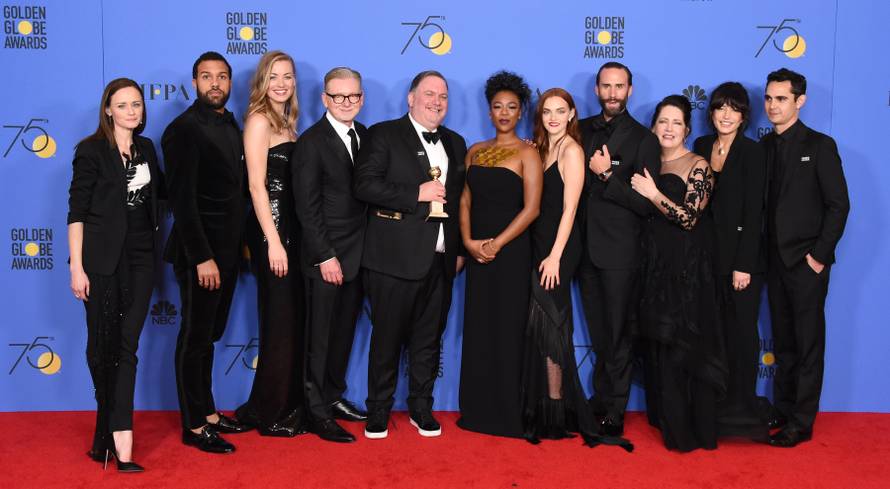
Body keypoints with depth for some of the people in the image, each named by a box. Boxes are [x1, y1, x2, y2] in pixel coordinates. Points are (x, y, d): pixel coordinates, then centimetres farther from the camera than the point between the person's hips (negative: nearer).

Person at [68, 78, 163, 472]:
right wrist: (77, 267, -11)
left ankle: (119, 435, 0)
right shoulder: (92, 150, -5)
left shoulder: (146, 148, 10)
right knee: (102, 344, 5)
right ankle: (113, 424, 24)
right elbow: (76, 211, -7)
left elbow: (159, 189, 27)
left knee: (127, 346, 0)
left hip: (140, 257, 4)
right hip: (103, 259, -4)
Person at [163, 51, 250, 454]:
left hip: (227, 250, 7)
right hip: (200, 254, -7)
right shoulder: (183, 130, -12)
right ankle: (194, 427, 14)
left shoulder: (231, 126, 12)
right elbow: (182, 200, -17)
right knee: (195, 338, 3)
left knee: (208, 336, 16)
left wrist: (240, 242, 10)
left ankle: (208, 413, 28)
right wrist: (202, 257, -19)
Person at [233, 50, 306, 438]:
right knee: (280, 322, -1)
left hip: (292, 227, 8)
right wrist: (273, 242, -19)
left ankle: (289, 405, 24)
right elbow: (257, 185, -15)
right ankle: (269, 414, 11)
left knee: (294, 319, 12)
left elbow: (291, 181, 13)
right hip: (271, 229, -8)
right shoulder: (259, 120, -9)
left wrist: (288, 238, 8)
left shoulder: (287, 122, 16)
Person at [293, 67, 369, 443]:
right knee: (320, 337, 4)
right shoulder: (312, 142, -10)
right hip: (326, 258, -6)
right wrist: (325, 256, -15)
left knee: (344, 332, 16)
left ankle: (334, 397, 31)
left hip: (358, 255, 6)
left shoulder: (365, 136, 9)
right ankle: (317, 412, 15)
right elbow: (307, 206, -13)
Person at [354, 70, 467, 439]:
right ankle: (378, 410, 18)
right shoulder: (384, 134, -1)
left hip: (441, 260, 5)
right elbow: (364, 185, -13)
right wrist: (417, 194, -16)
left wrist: (460, 250, 14)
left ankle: (421, 408, 25)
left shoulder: (455, 143, 17)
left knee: (429, 338, 11)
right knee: (387, 337, 4)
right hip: (395, 257, -5)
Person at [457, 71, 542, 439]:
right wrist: (468, 241, -6)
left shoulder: (526, 154, -3)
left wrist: (496, 244, -14)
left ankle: (507, 415, 11)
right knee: (477, 329, 7)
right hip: (477, 252, 5)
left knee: (506, 331, 0)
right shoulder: (475, 151, 13)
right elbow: (465, 201, 9)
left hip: (511, 251, -5)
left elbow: (531, 208, -10)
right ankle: (477, 411, 18)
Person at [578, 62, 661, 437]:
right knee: (598, 334, 14)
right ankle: (601, 401, 26)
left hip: (620, 251, -4)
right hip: (586, 247, 4)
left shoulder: (643, 139, -5)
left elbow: (646, 203, -10)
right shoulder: (582, 131, 10)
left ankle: (614, 412, 13)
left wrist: (607, 176, -16)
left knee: (618, 335, 3)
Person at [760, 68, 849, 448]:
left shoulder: (819, 145, -5)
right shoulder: (763, 147, 9)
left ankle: (801, 423, 9)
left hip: (806, 261, -5)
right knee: (783, 342, 12)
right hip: (775, 260, 5)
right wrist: (762, 253, 1)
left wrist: (819, 255, -12)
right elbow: (760, 203, 9)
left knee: (808, 344, 2)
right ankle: (782, 411, 22)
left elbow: (839, 204, -8)